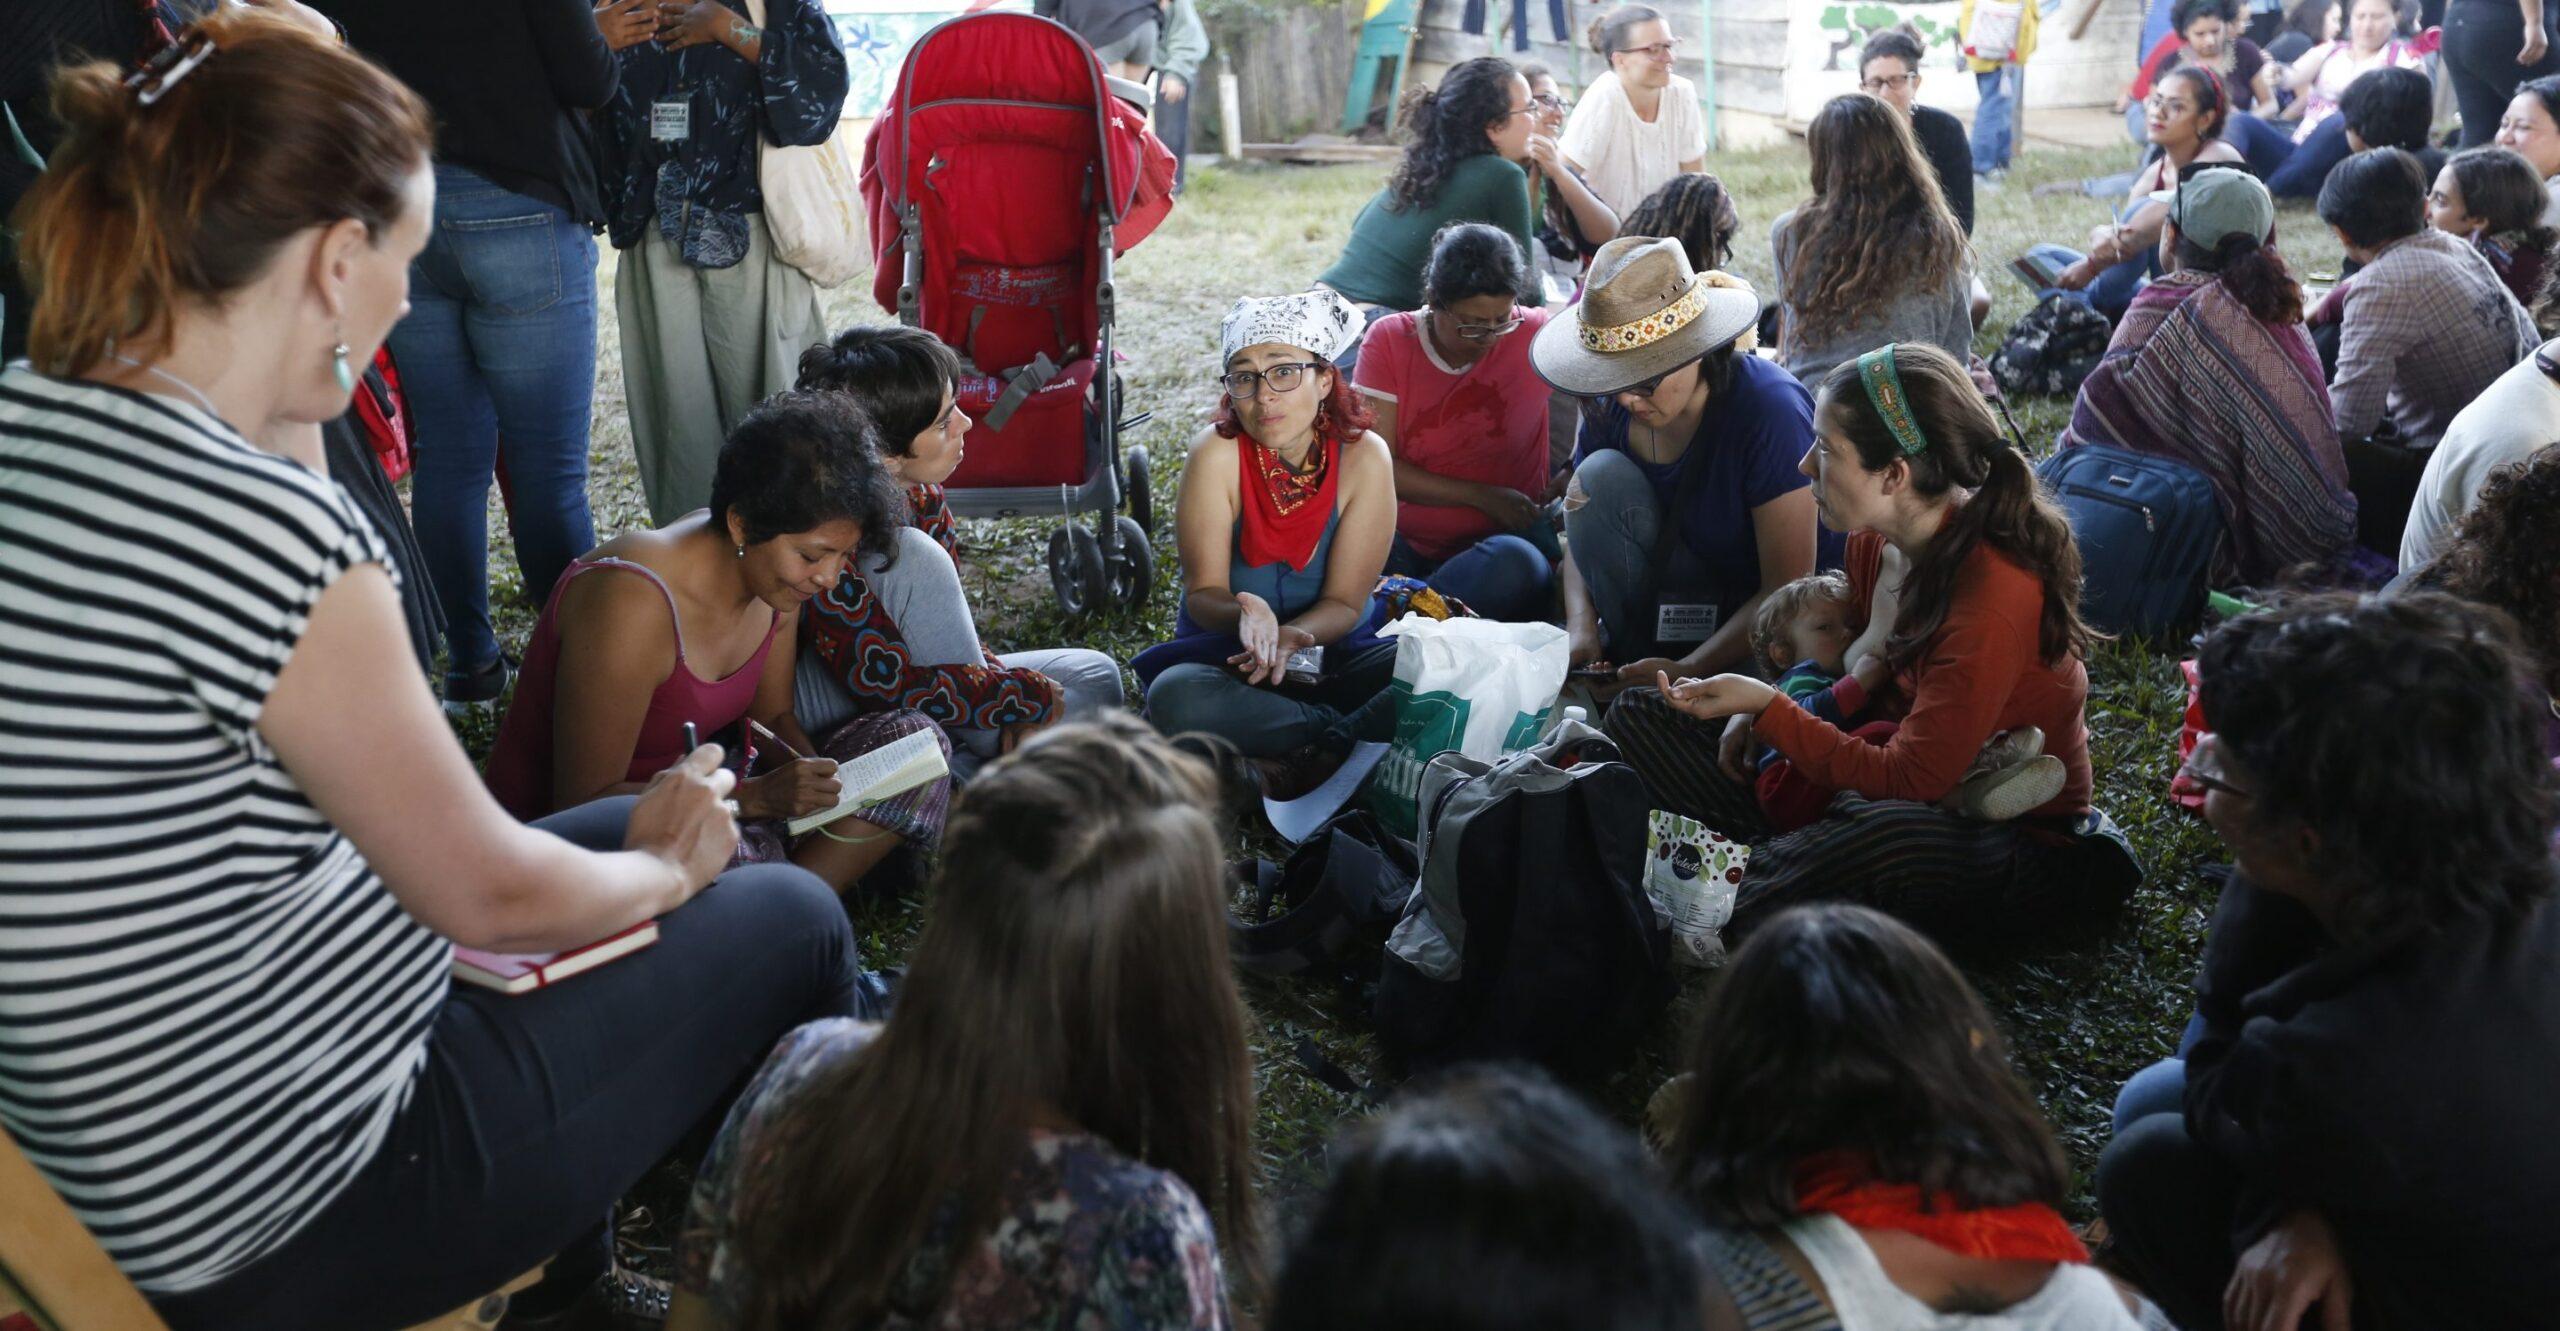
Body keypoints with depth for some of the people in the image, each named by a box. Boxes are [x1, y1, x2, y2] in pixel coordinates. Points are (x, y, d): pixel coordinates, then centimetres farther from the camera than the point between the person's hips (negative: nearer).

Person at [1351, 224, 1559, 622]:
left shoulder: (1537, 335, -4)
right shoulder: (1389, 339, -2)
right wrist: (1482, 496, -13)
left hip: (1500, 542, 1)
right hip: (1405, 543, -1)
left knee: (1520, 565, -37)